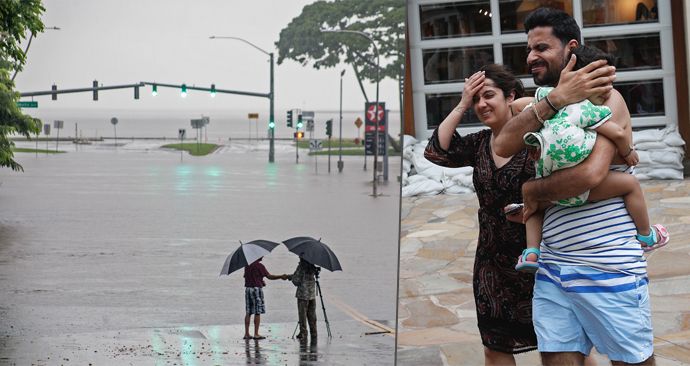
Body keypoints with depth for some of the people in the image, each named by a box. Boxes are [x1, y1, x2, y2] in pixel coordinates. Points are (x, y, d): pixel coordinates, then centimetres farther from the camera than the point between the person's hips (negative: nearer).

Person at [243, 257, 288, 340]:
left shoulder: (247, 265, 10)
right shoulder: (259, 266, -12)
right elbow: (269, 276, -10)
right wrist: (281, 277, -1)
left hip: (248, 288, 7)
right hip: (257, 289, -7)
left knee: (248, 312, 9)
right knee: (257, 313, -2)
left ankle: (246, 333, 7)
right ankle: (256, 334, -2)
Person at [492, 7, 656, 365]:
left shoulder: (604, 98, -6)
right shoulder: (542, 106, 14)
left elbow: (591, 174, -20)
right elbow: (504, 145, -6)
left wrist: (532, 191, -5)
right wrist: (556, 100, -17)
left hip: (608, 268, -6)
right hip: (553, 268, 6)